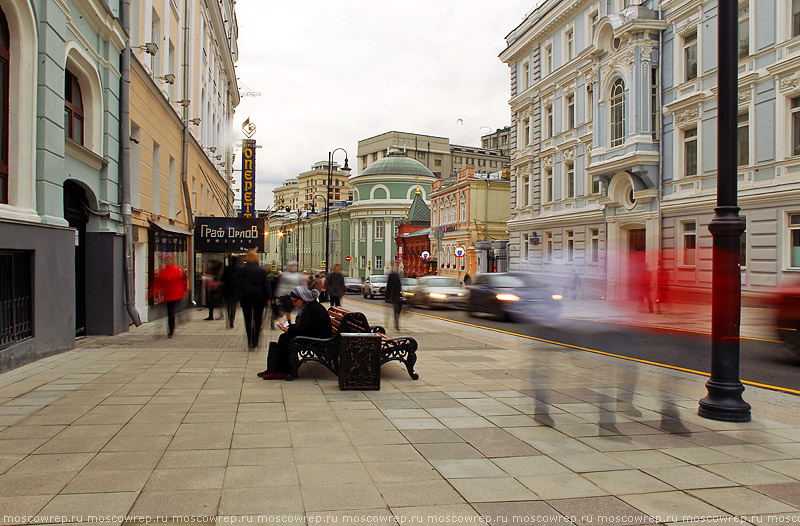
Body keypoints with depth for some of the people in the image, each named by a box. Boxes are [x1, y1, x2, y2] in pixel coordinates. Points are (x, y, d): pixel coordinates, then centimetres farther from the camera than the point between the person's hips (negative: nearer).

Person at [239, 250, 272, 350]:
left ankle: (250, 343, -3)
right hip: (259, 297, 0)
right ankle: (255, 342, 7)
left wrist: (240, 296, 11)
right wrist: (268, 298, 3)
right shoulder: (261, 270, -3)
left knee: (248, 319, 5)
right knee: (257, 319, 9)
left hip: (245, 297, 0)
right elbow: (266, 284, -2)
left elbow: (240, 284, 2)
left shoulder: (243, 270, -2)